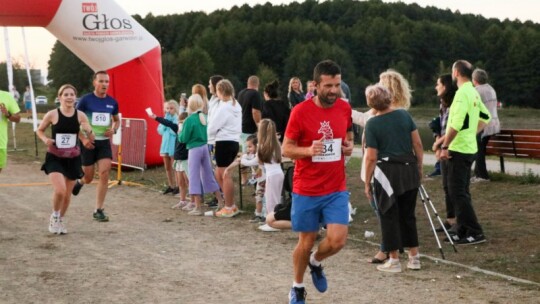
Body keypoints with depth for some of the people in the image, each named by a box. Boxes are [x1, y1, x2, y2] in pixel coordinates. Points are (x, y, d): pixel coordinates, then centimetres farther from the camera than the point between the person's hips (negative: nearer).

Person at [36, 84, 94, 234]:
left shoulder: (80, 116, -3)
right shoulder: (52, 114, -9)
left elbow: (91, 139, 0)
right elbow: (39, 130, 6)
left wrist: (88, 130, -22)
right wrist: (45, 139, -14)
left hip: (73, 159, 3)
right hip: (54, 158, -3)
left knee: (67, 193, 11)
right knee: (60, 190, -19)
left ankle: (61, 220, 36)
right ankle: (54, 216, 10)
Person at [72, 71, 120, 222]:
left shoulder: (112, 102, 2)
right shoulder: (86, 100, -9)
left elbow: (117, 120, 19)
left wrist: (114, 130, -3)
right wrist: (83, 139, -15)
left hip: (104, 142, 3)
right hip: (88, 143, -3)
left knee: (104, 174, -11)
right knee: (89, 178, 5)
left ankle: (99, 210, -2)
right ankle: (79, 181, 44)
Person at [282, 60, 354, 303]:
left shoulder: (344, 108, 1)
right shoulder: (301, 111, -12)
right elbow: (286, 149, -7)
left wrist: (349, 146, -3)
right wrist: (308, 150, -26)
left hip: (336, 189, 3)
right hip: (306, 191, -3)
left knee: (337, 240, -10)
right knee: (306, 242, 8)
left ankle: (315, 262, 25)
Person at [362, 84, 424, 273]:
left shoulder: (372, 124, -9)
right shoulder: (404, 115, 3)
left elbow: (371, 157, -9)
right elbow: (418, 144, 4)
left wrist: (367, 183, -2)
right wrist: (419, 166, 15)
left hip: (387, 172, -4)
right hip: (409, 170, 5)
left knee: (389, 217, 6)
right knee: (408, 215, 15)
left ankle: (394, 261, 10)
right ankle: (414, 258, 19)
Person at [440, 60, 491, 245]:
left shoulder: (462, 94, -17)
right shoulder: (474, 93, 12)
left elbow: (456, 123, -24)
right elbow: (485, 117, 22)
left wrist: (445, 146, -18)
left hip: (459, 149, -10)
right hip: (470, 148, 10)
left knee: (457, 192, -7)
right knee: (461, 191, 15)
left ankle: (475, 233, -8)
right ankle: (463, 231, 18)